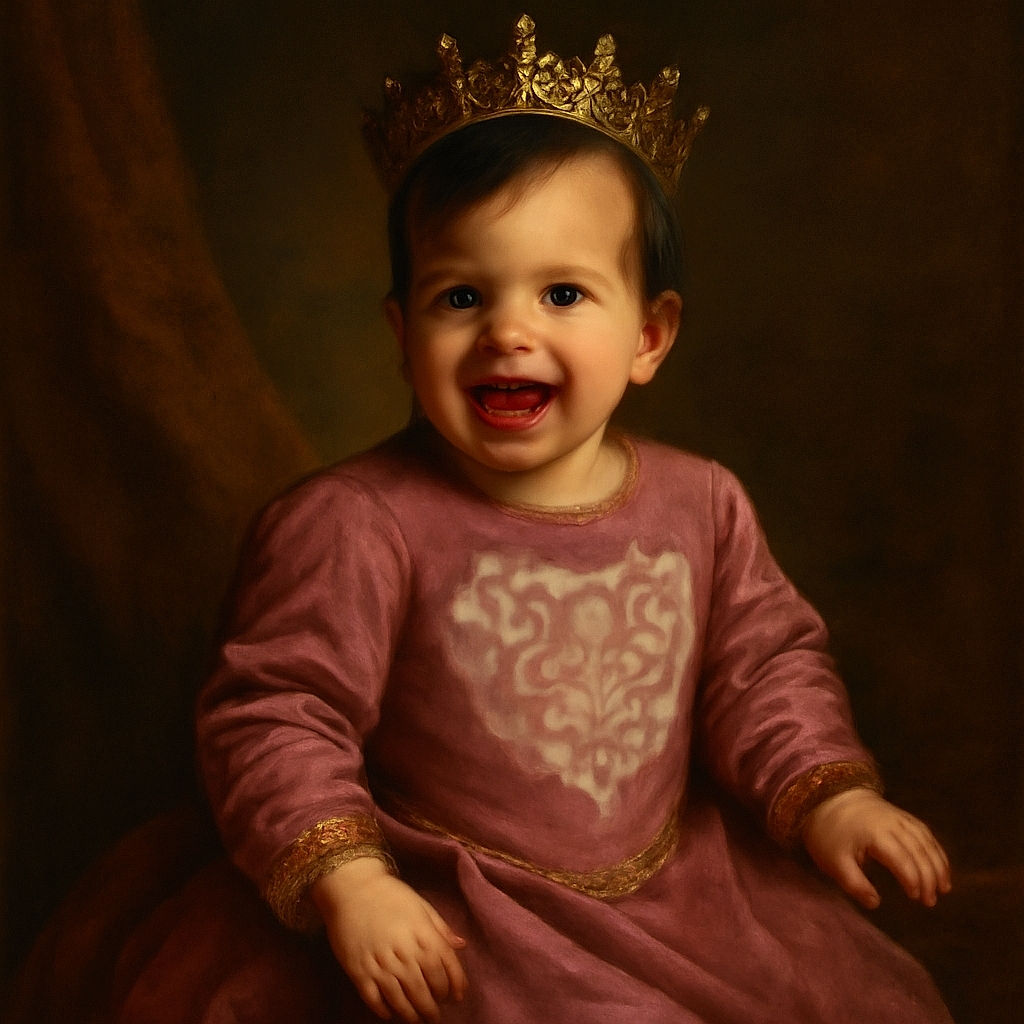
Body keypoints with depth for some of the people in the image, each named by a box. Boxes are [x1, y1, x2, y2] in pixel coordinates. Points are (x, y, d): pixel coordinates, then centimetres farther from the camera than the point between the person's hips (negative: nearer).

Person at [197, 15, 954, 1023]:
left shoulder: (698, 505, -4)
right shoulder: (356, 526, -19)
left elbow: (766, 665, 9)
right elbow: (273, 713, -13)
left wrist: (827, 795, -2)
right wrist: (347, 883, -21)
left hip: (687, 878, 5)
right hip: (465, 922, -4)